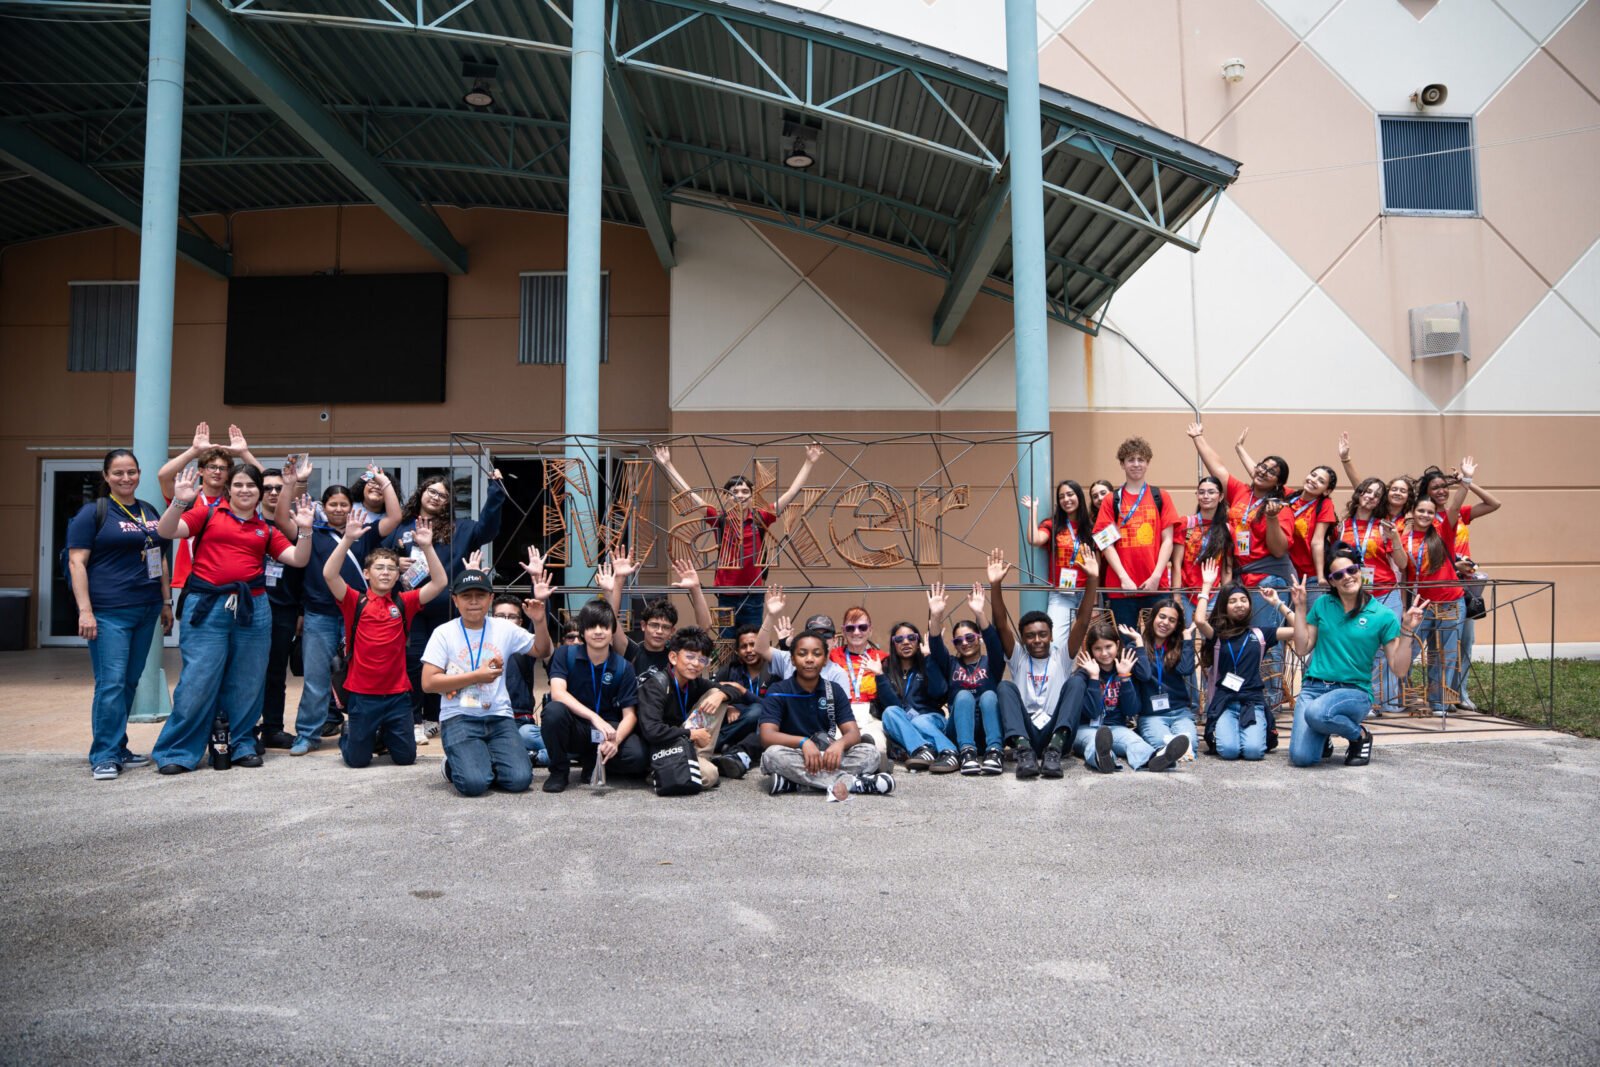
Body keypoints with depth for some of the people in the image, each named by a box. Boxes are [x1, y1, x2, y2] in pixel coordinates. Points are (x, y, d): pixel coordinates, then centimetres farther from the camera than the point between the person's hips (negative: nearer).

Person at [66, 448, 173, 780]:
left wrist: (166, 602, 17)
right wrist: (85, 610, -14)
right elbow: (76, 562, -7)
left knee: (130, 682, 10)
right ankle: (104, 756, 0)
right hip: (109, 613, -6)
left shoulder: (150, 513, 15)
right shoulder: (93, 512, -2)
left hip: (145, 611, 6)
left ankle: (118, 748, 19)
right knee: (111, 683, -8)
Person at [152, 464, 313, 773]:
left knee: (246, 683, 9)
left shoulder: (266, 530, 14)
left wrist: (305, 530, -7)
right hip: (207, 607, -3)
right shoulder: (208, 513, 6)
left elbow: (298, 559, 8)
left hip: (251, 608, 3)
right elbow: (166, 531, -4)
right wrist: (179, 502, -19)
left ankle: (243, 745, 22)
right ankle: (177, 752, 9)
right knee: (197, 681, -3)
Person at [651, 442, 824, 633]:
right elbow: (688, 492, 0)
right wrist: (667, 465, -1)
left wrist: (809, 462, -3)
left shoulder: (760, 519, 0)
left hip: (753, 597, 0)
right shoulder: (719, 519, 0)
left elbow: (792, 491, -1)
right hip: (726, 597, 0)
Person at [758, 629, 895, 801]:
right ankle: (854, 782, -34)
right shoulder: (778, 692, -8)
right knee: (773, 754, -36)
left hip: (825, 757, 3)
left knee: (870, 753, -19)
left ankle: (793, 783, -30)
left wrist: (839, 743, -30)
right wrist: (803, 742, -36)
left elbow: (853, 733, -6)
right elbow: (767, 736, -20)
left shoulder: (835, 691, 2)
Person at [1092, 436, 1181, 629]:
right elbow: (1107, 544, 2)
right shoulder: (1111, 501, 7)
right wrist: (1124, 578, -9)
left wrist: (1156, 576, -7)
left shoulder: (1161, 498, 9)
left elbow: (1167, 540, 5)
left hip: (1156, 586, 0)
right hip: (1121, 588, 0)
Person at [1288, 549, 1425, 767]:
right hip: (1314, 686, 2)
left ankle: (1359, 735, -4)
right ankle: (1324, 738, 18)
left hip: (1354, 691, -2)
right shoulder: (1322, 605, 6)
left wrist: (1407, 630, -14)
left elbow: (1399, 669, -3)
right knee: (1301, 757, -19)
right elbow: (1302, 649, 5)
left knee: (1317, 713, -38)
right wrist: (1300, 607, 2)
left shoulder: (1383, 616, -1)